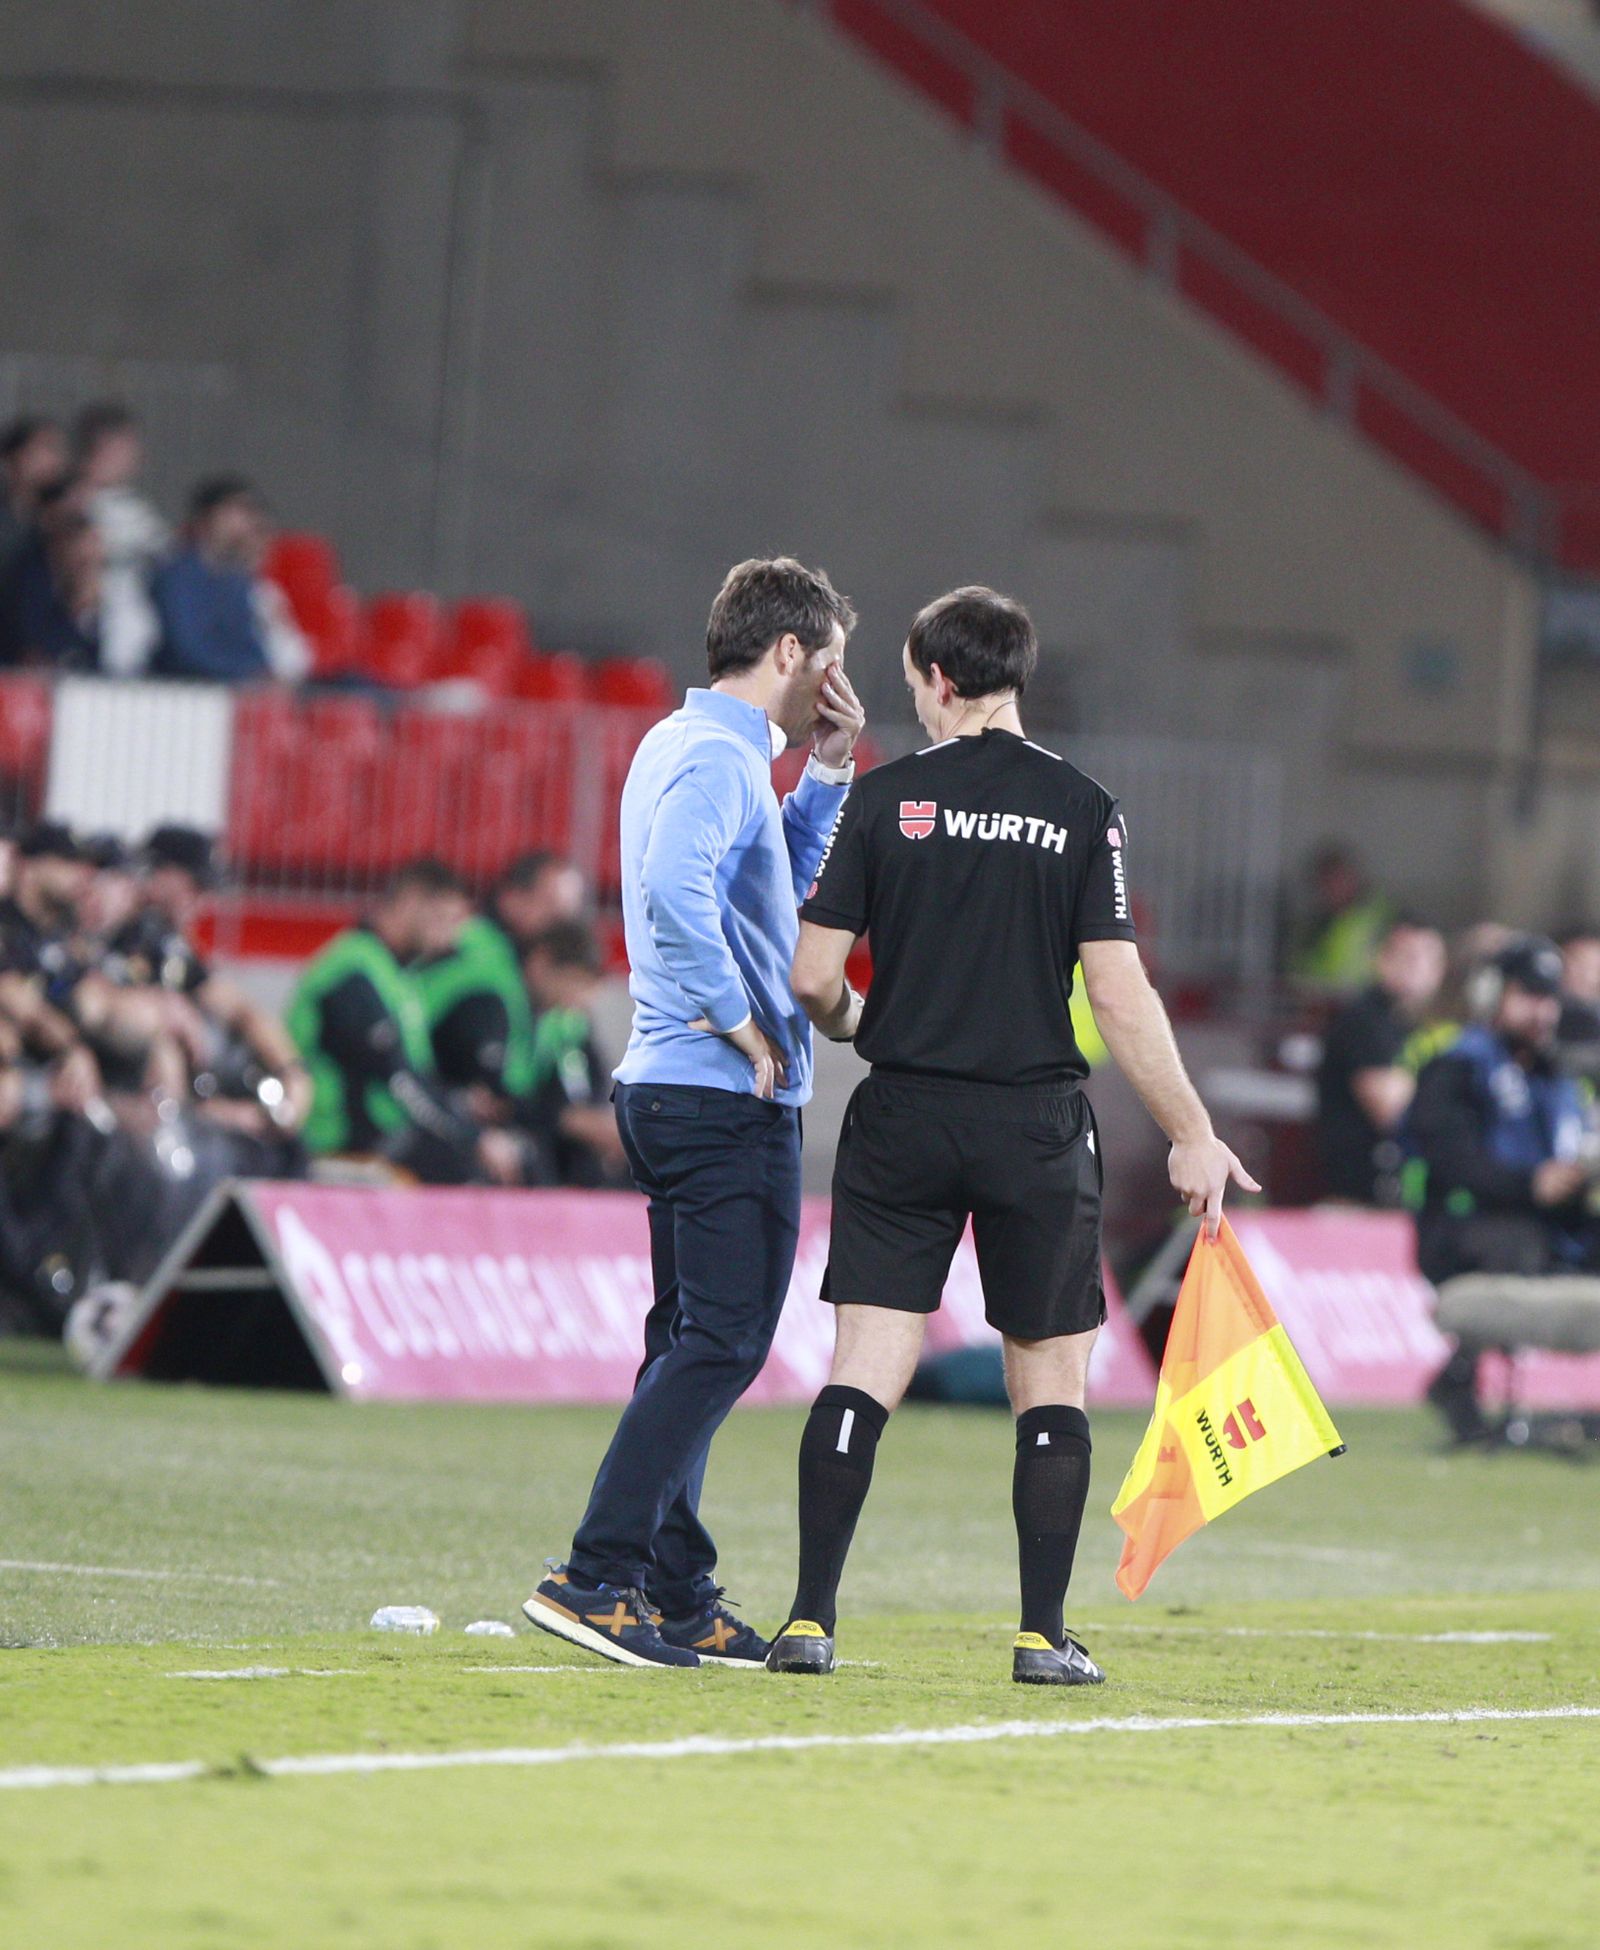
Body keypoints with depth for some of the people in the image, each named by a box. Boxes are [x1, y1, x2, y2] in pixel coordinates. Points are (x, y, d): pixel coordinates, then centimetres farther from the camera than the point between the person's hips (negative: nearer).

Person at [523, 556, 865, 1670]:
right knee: (724, 1343, -11)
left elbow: (783, 880, 32)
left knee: (692, 1343, 12)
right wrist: (745, 1026, -22)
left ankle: (678, 1596, 15)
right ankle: (598, 1574, -16)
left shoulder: (682, 745, 19)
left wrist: (829, 773, 20)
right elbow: (677, 892, -31)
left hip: (671, 1089, 11)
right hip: (729, 1102, -11)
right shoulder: (717, 758, -14)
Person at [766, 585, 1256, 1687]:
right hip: (1037, 1128, -1)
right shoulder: (1080, 810, -3)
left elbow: (814, 978, -3)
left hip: (903, 1121, 1)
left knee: (867, 1367, 1)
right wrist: (1191, 1135, -2)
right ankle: (1045, 1635, 5)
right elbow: (1118, 990, -8)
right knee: (1052, 1379, 8)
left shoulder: (882, 801, -1)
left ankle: (811, 1618, -6)